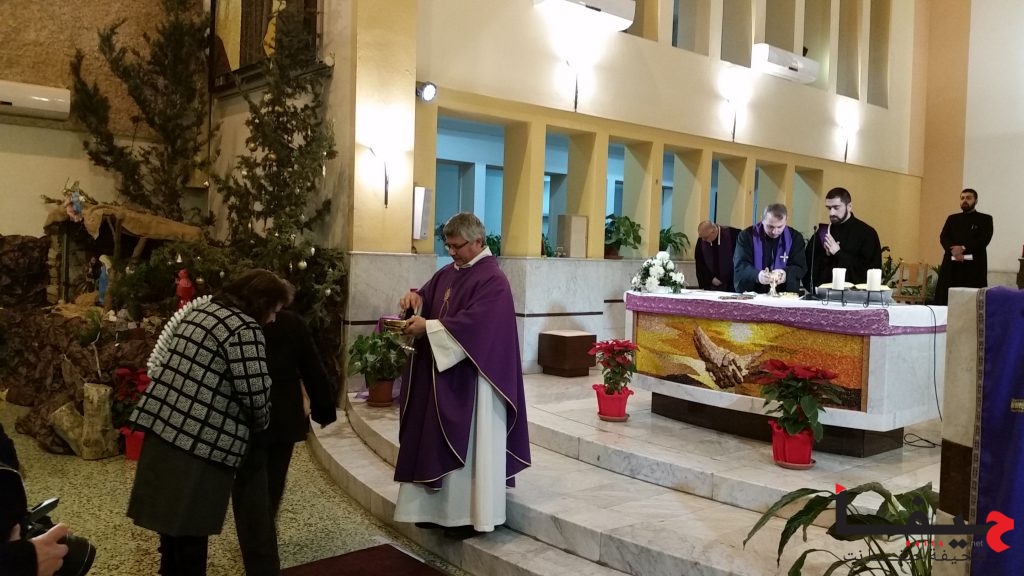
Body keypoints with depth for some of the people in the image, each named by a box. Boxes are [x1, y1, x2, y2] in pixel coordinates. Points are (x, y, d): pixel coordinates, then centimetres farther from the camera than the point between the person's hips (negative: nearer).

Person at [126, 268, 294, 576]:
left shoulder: (201, 309, 13)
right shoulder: (245, 330, -14)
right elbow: (256, 395, -17)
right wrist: (261, 425, 5)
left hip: (163, 425, 9)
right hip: (200, 442, -9)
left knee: (173, 518, 22)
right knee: (190, 526, 6)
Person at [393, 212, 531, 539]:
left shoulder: (492, 279, -15)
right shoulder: (448, 273, 11)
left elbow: (473, 322, -24)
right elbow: (429, 297, 19)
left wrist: (429, 327, -23)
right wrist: (416, 298, -4)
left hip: (470, 378, -9)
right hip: (441, 372, 9)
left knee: (467, 443, -1)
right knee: (439, 441, 13)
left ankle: (469, 514, 9)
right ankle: (441, 507, 24)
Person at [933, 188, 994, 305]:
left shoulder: (985, 219, 9)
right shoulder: (952, 218, 19)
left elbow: (984, 240, -5)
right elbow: (943, 237, 5)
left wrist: (963, 248, -17)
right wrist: (953, 249, -14)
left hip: (974, 266, -3)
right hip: (951, 265, 3)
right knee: (945, 299, -4)